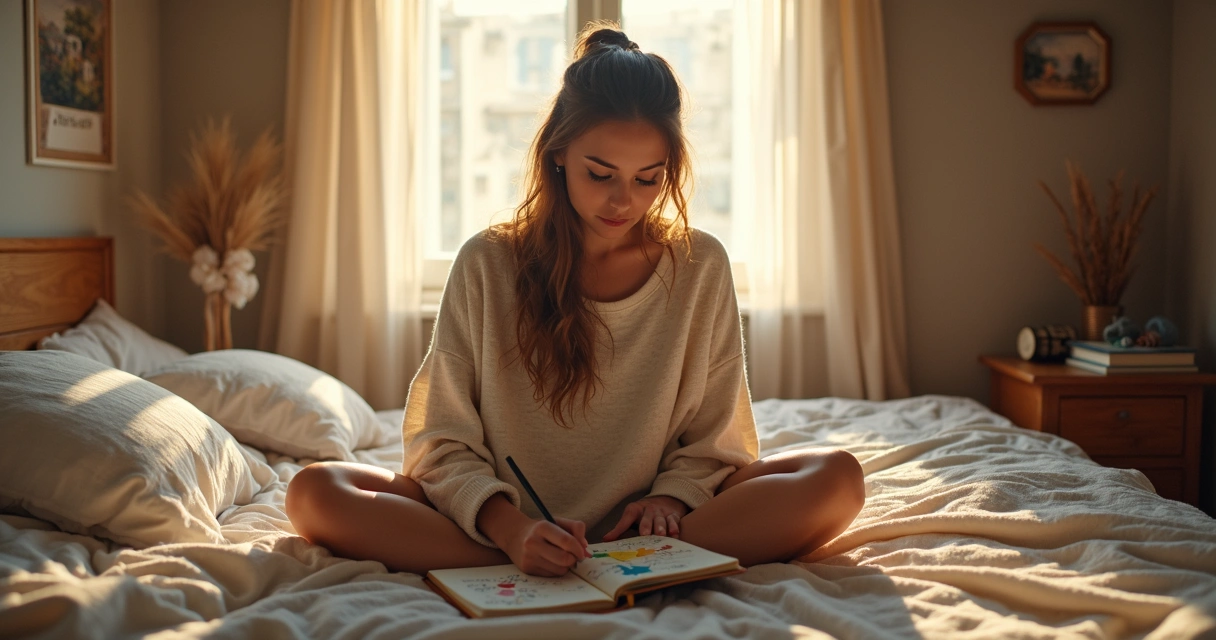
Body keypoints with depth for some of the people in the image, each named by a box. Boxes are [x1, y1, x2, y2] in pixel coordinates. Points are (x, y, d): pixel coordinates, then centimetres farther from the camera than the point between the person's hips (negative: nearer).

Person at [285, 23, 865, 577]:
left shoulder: (701, 266, 1)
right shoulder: (486, 264, -3)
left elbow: (713, 439, 6)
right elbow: (444, 440, -6)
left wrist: (672, 496, -16)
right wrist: (507, 526, -25)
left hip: (643, 526, 0)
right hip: (496, 526, 1)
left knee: (837, 478, -21)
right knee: (314, 492, -24)